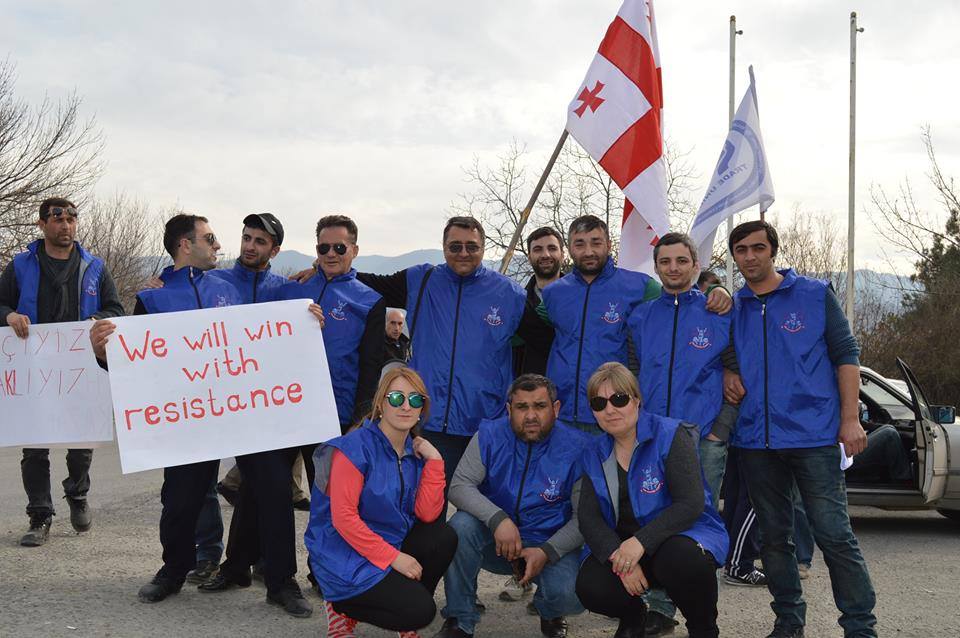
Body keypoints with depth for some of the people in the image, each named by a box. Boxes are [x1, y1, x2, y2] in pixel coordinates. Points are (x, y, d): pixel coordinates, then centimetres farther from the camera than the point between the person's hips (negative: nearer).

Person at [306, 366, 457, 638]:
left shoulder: (415, 451, 4)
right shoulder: (355, 447, -17)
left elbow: (427, 514, -4)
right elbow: (343, 517, -21)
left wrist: (434, 461, -12)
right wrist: (393, 557, -21)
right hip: (345, 557, -7)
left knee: (444, 538, -12)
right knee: (420, 611, -19)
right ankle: (343, 608, 4)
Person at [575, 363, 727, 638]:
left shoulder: (670, 435, -12)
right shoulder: (594, 453, 5)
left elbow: (691, 504, -19)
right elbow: (588, 517, -1)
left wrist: (641, 542, -27)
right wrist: (617, 555, -20)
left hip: (681, 535, -4)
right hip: (620, 543, 4)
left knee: (682, 559, -39)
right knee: (590, 587, -24)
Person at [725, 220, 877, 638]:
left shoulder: (815, 295, 2)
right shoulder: (732, 309, 10)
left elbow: (845, 355, 1)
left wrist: (850, 419, -6)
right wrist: (727, 377, -2)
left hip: (814, 435, -4)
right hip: (756, 441, 4)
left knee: (834, 533, -7)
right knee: (773, 537, 11)